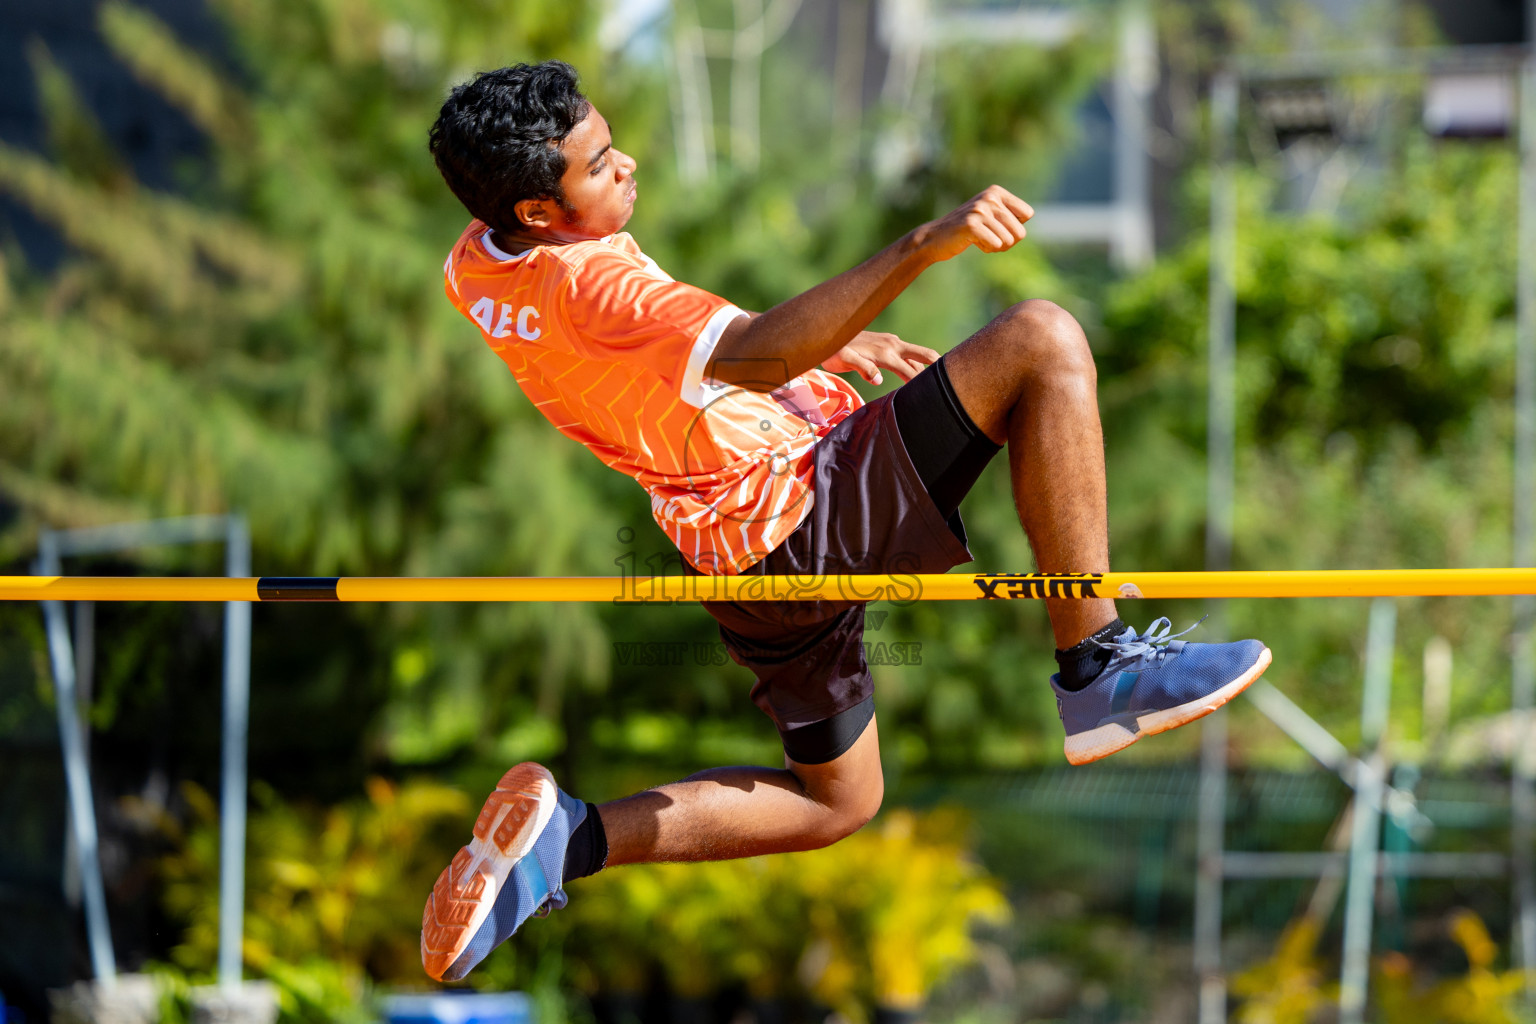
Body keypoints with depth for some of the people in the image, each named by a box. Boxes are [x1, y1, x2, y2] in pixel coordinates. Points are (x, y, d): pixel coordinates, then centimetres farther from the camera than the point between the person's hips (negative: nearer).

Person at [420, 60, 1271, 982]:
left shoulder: (479, 266, 4)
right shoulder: (589, 282, -25)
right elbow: (754, 358, -43)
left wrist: (827, 343, 22)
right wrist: (921, 248, -51)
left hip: (745, 561, 10)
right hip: (805, 508, -10)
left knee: (836, 802, 28)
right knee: (1043, 341, -15)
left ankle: (569, 840, 10)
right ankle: (1097, 671, -15)